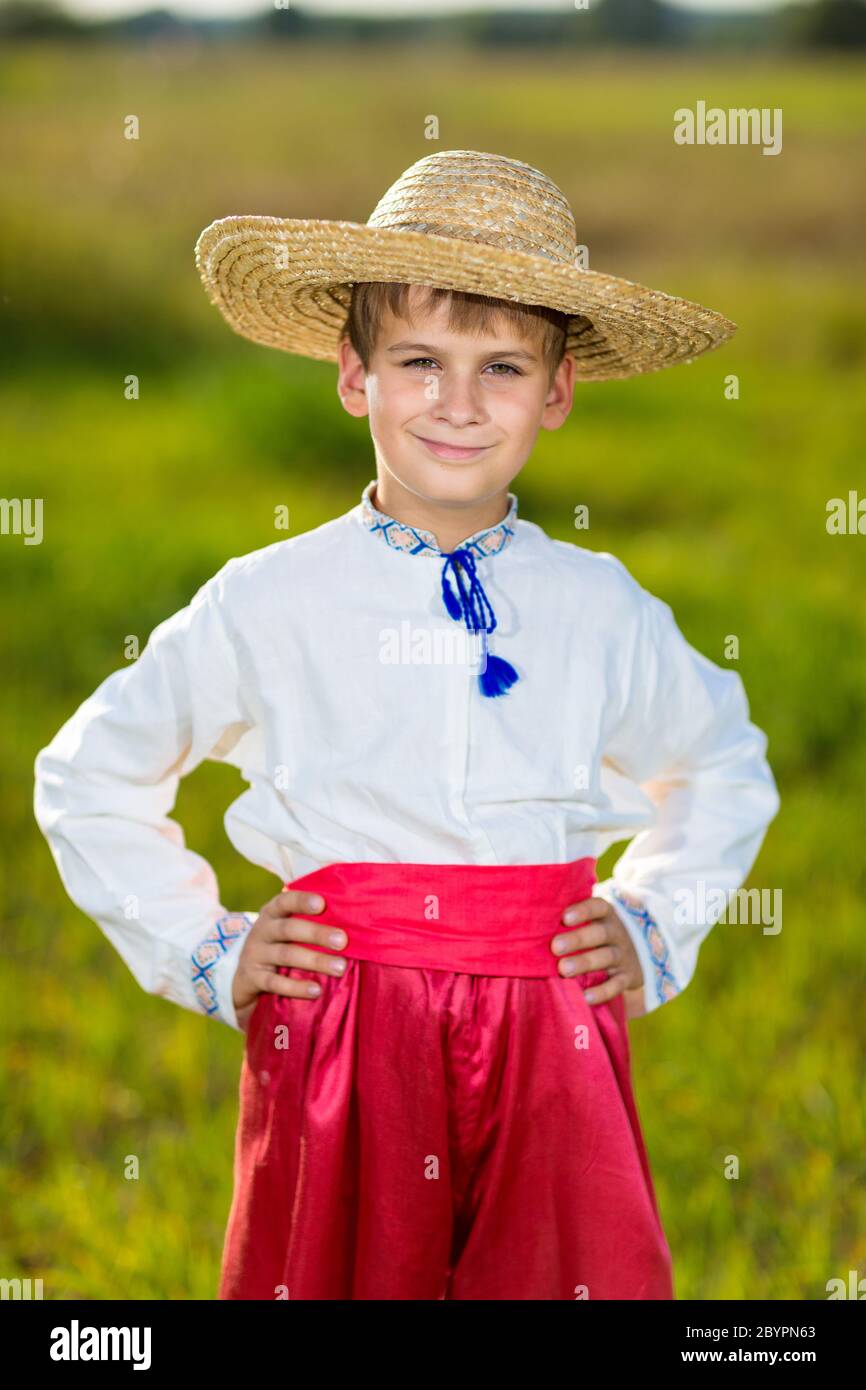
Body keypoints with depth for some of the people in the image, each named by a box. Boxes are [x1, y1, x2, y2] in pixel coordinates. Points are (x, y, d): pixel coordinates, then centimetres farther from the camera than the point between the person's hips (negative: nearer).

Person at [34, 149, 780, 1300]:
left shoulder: (603, 611, 7)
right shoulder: (268, 604, 1)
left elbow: (725, 769, 26)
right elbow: (88, 779, 12)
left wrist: (653, 928, 14)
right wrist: (202, 955, 6)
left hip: (553, 1046, 1)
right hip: (335, 1042, -1)